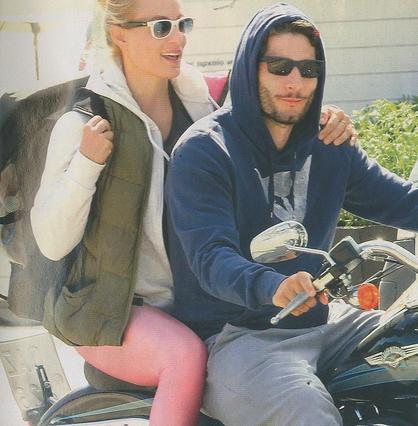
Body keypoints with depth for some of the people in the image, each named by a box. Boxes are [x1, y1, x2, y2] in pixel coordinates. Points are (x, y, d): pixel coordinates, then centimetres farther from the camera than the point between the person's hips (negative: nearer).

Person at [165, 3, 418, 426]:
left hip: (317, 321, 7)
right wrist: (273, 288, -42)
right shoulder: (202, 151, -9)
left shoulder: (332, 149, 13)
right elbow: (210, 257, -21)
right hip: (232, 332, -7)